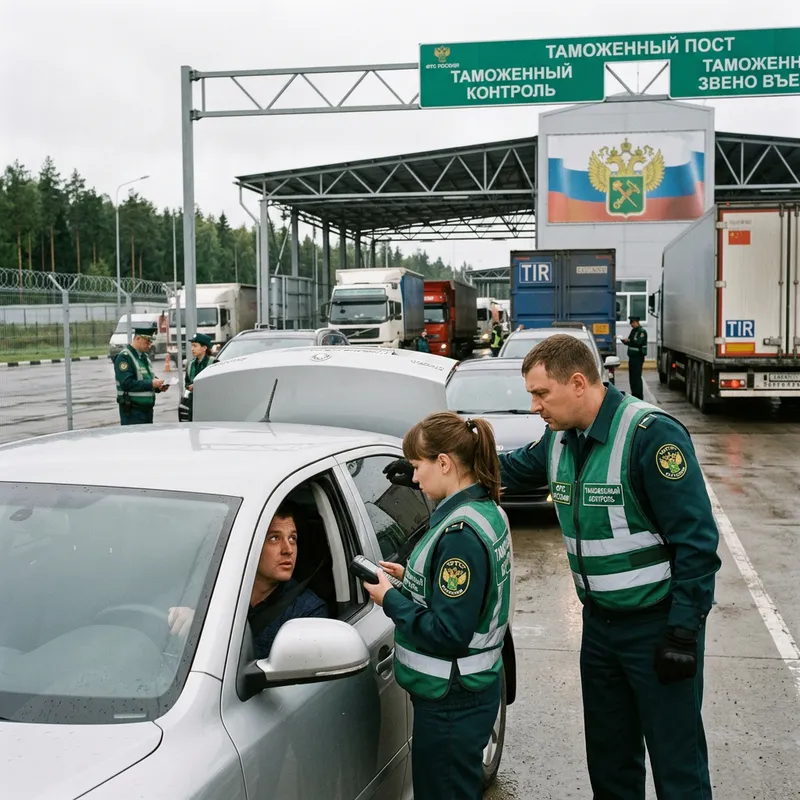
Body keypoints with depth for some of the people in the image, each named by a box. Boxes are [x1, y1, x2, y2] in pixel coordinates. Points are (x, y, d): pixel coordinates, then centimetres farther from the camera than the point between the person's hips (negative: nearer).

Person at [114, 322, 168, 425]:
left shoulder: (144, 356, 16)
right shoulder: (124, 357, -12)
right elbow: (126, 383, -22)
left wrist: (158, 386, 3)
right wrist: (151, 384, -21)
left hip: (147, 409, 9)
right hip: (132, 411, -9)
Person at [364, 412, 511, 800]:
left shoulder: (460, 532, -25)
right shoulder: (486, 511, 4)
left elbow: (449, 633, -24)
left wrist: (391, 600, -14)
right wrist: (410, 577, 6)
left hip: (450, 702, -9)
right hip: (475, 686, 10)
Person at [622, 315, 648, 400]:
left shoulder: (642, 331, -10)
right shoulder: (633, 331, 16)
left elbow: (638, 343, -23)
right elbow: (630, 342, 16)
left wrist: (628, 341, -31)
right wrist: (624, 340, -3)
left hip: (638, 357, -9)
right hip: (632, 357, 9)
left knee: (636, 377, -10)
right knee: (632, 377, 11)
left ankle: (639, 396, -8)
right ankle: (634, 394, 18)